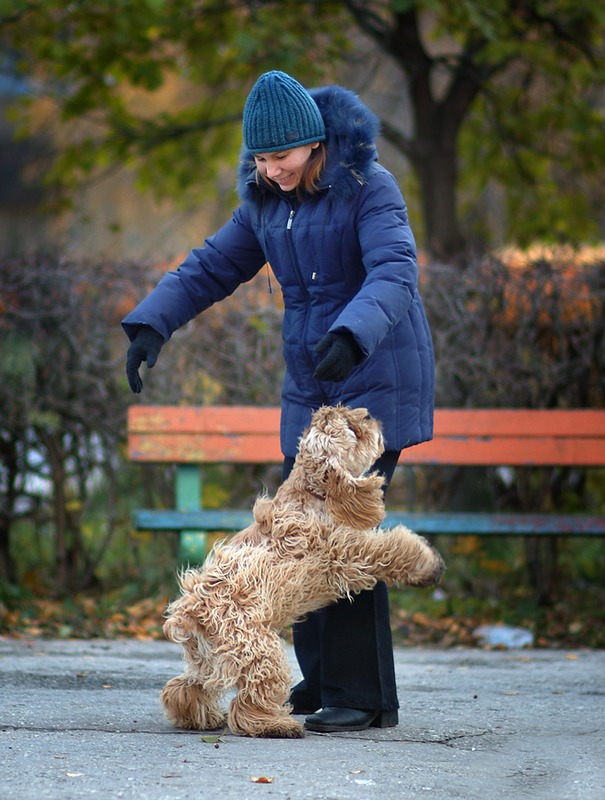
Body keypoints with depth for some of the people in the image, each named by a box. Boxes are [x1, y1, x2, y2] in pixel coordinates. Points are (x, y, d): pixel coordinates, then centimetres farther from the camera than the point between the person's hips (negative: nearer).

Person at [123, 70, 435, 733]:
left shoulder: (368, 188, -15)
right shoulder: (266, 203, 5)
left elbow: (394, 274, -28)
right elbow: (211, 267, 9)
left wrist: (351, 336, -45)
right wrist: (149, 326, -6)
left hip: (378, 381, -7)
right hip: (311, 390, 7)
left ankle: (364, 696, -9)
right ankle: (323, 682, 19)